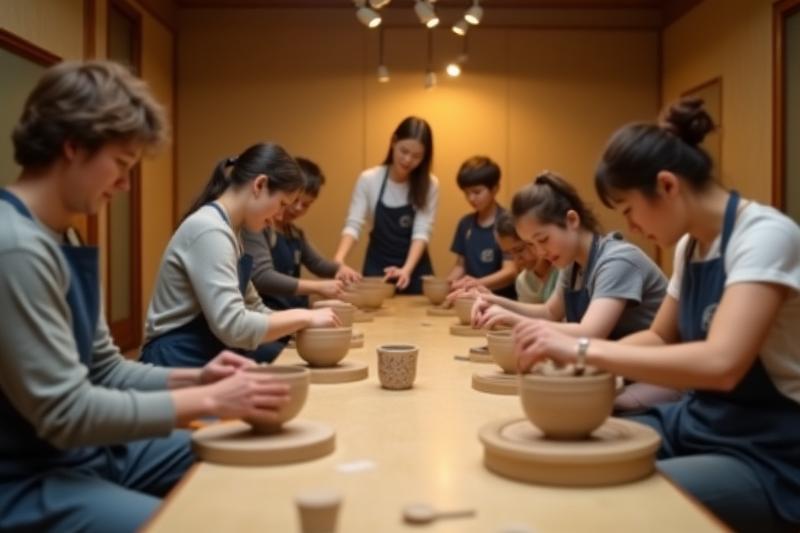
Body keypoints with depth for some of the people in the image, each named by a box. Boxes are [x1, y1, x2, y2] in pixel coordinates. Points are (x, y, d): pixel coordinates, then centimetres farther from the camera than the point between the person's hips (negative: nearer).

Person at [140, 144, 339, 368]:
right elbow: (232, 326, -27)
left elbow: (252, 309, 17)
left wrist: (299, 325, 3)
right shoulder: (209, 229, -18)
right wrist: (303, 317, -17)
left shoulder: (226, 229, 12)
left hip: (204, 358, 10)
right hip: (177, 363, -10)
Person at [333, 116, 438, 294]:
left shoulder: (429, 185, -8)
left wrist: (406, 269, -31)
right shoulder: (369, 179, -8)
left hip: (414, 268, 0)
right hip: (378, 267, 0)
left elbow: (422, 231, -16)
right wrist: (338, 260, -31)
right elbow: (353, 225, -14)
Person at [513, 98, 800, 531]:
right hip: (696, 423, 8)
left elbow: (721, 364, -33)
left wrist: (585, 349, -31)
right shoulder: (690, 244, 6)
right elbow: (661, 337, 17)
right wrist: (570, 351, -1)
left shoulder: (765, 235, -19)